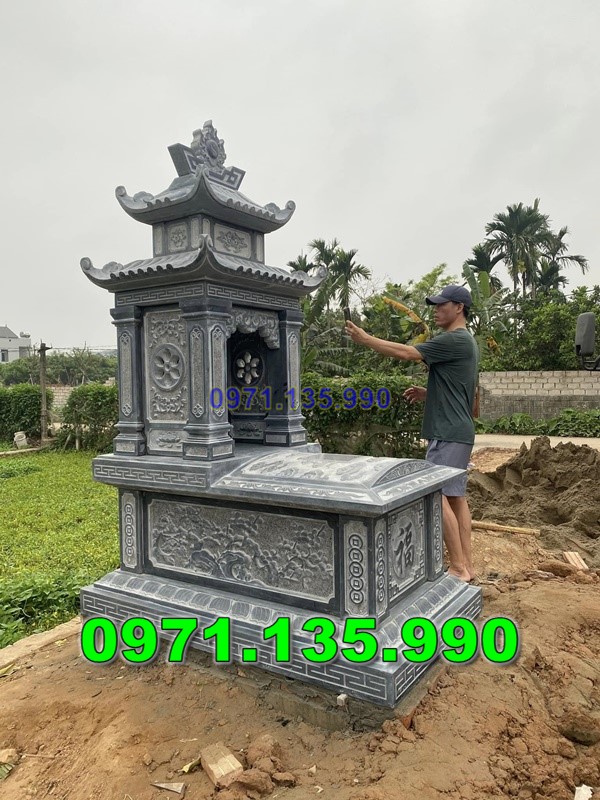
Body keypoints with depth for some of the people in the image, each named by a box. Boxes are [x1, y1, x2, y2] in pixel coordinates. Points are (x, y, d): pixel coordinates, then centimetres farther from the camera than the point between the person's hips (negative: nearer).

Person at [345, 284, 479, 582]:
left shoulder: (454, 340, -14)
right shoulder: (466, 342, 18)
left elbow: (405, 352, -16)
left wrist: (365, 338, -9)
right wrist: (427, 393, 11)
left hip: (448, 433, -10)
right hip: (458, 431, 10)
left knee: (438, 497, -8)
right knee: (456, 496, 12)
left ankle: (458, 568, -2)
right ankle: (466, 563, 17)